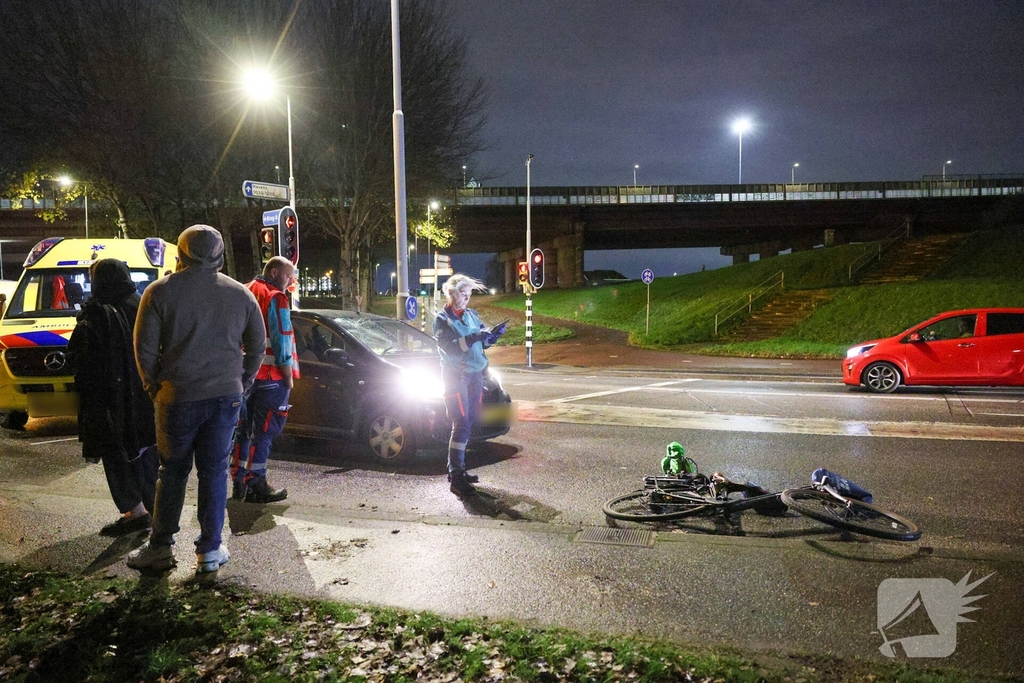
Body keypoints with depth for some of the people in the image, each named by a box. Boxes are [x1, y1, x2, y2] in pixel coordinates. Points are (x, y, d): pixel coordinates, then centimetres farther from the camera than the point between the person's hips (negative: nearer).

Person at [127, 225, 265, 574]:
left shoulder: (160, 291, -4)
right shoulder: (241, 294, 4)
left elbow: (145, 348, -3)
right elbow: (257, 346, 8)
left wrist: (155, 386, 10)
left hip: (178, 397, -1)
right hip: (226, 397, 2)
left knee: (173, 470, 12)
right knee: (214, 470, 8)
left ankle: (160, 547, 20)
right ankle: (210, 549, 13)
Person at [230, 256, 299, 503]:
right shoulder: (275, 298, -9)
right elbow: (281, 341, -15)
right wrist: (289, 376, -9)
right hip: (270, 375, -8)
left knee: (244, 429, 15)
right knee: (264, 431, -2)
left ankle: (239, 483, 21)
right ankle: (256, 486, 2)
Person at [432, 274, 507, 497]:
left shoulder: (471, 315, 12)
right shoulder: (442, 319, -7)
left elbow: (483, 342, 13)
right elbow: (450, 347, -19)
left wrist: (494, 334, -7)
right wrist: (474, 337, -28)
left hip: (475, 373, 7)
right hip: (456, 376, -7)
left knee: (469, 422, 9)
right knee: (461, 424, -11)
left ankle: (457, 468, 20)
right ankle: (456, 478, -8)